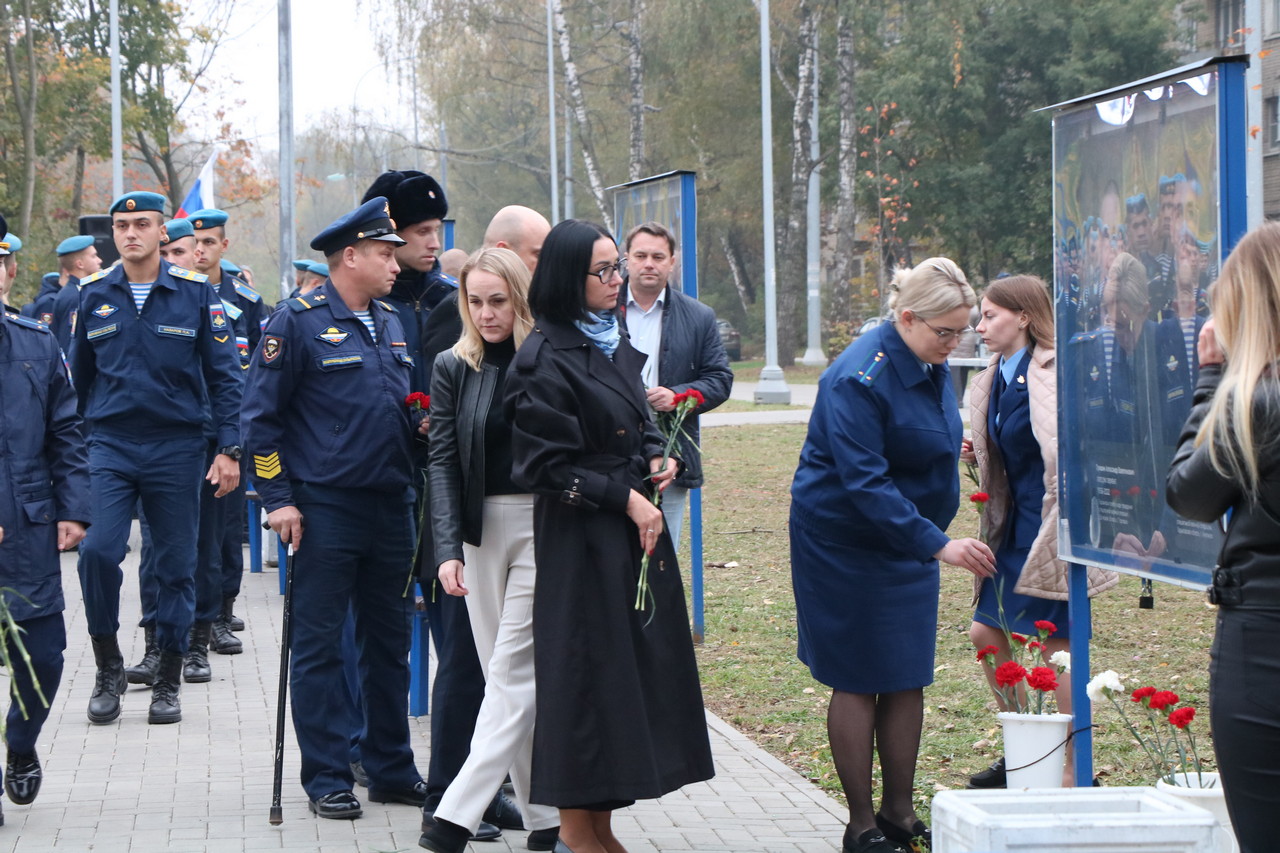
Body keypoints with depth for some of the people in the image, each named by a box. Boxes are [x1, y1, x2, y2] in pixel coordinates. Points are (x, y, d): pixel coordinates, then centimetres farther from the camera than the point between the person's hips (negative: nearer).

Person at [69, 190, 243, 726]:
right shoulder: (94, 297, 5)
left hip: (177, 446, -1)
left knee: (176, 564, 4)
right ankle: (108, 666, 3)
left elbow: (223, 375, 2)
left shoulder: (195, 293, 0)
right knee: (98, 551, -15)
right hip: (110, 445, 1)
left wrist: (228, 449, -4)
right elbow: (78, 377, 14)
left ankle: (168, 681, 16)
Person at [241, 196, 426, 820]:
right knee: (320, 645, 0)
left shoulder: (391, 324, 13)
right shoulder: (298, 323, -7)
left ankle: (391, 768, 21)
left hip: (391, 506, 7)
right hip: (325, 509, -7)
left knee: (389, 641, 12)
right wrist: (278, 498, -12)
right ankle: (327, 780, 6)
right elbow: (261, 416, -8)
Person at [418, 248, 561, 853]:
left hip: (544, 524, -3)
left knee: (513, 671, -9)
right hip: (481, 526, 3)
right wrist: (448, 547, -10)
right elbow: (443, 460, 1)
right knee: (506, 674, 5)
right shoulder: (453, 367, 5)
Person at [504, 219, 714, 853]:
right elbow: (546, 463, -15)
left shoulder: (614, 343, 12)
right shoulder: (546, 359, -13)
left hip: (634, 525, 8)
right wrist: (625, 498, -14)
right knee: (585, 665, -3)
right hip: (580, 536, -8)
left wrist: (657, 459, 4)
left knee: (637, 656, 8)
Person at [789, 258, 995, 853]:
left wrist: (935, 538, 20)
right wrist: (938, 544, -33)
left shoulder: (932, 365, 4)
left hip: (908, 542, 8)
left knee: (908, 679, 7)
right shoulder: (859, 378, -23)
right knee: (858, 682, -1)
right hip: (845, 545, -8)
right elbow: (865, 483, -29)